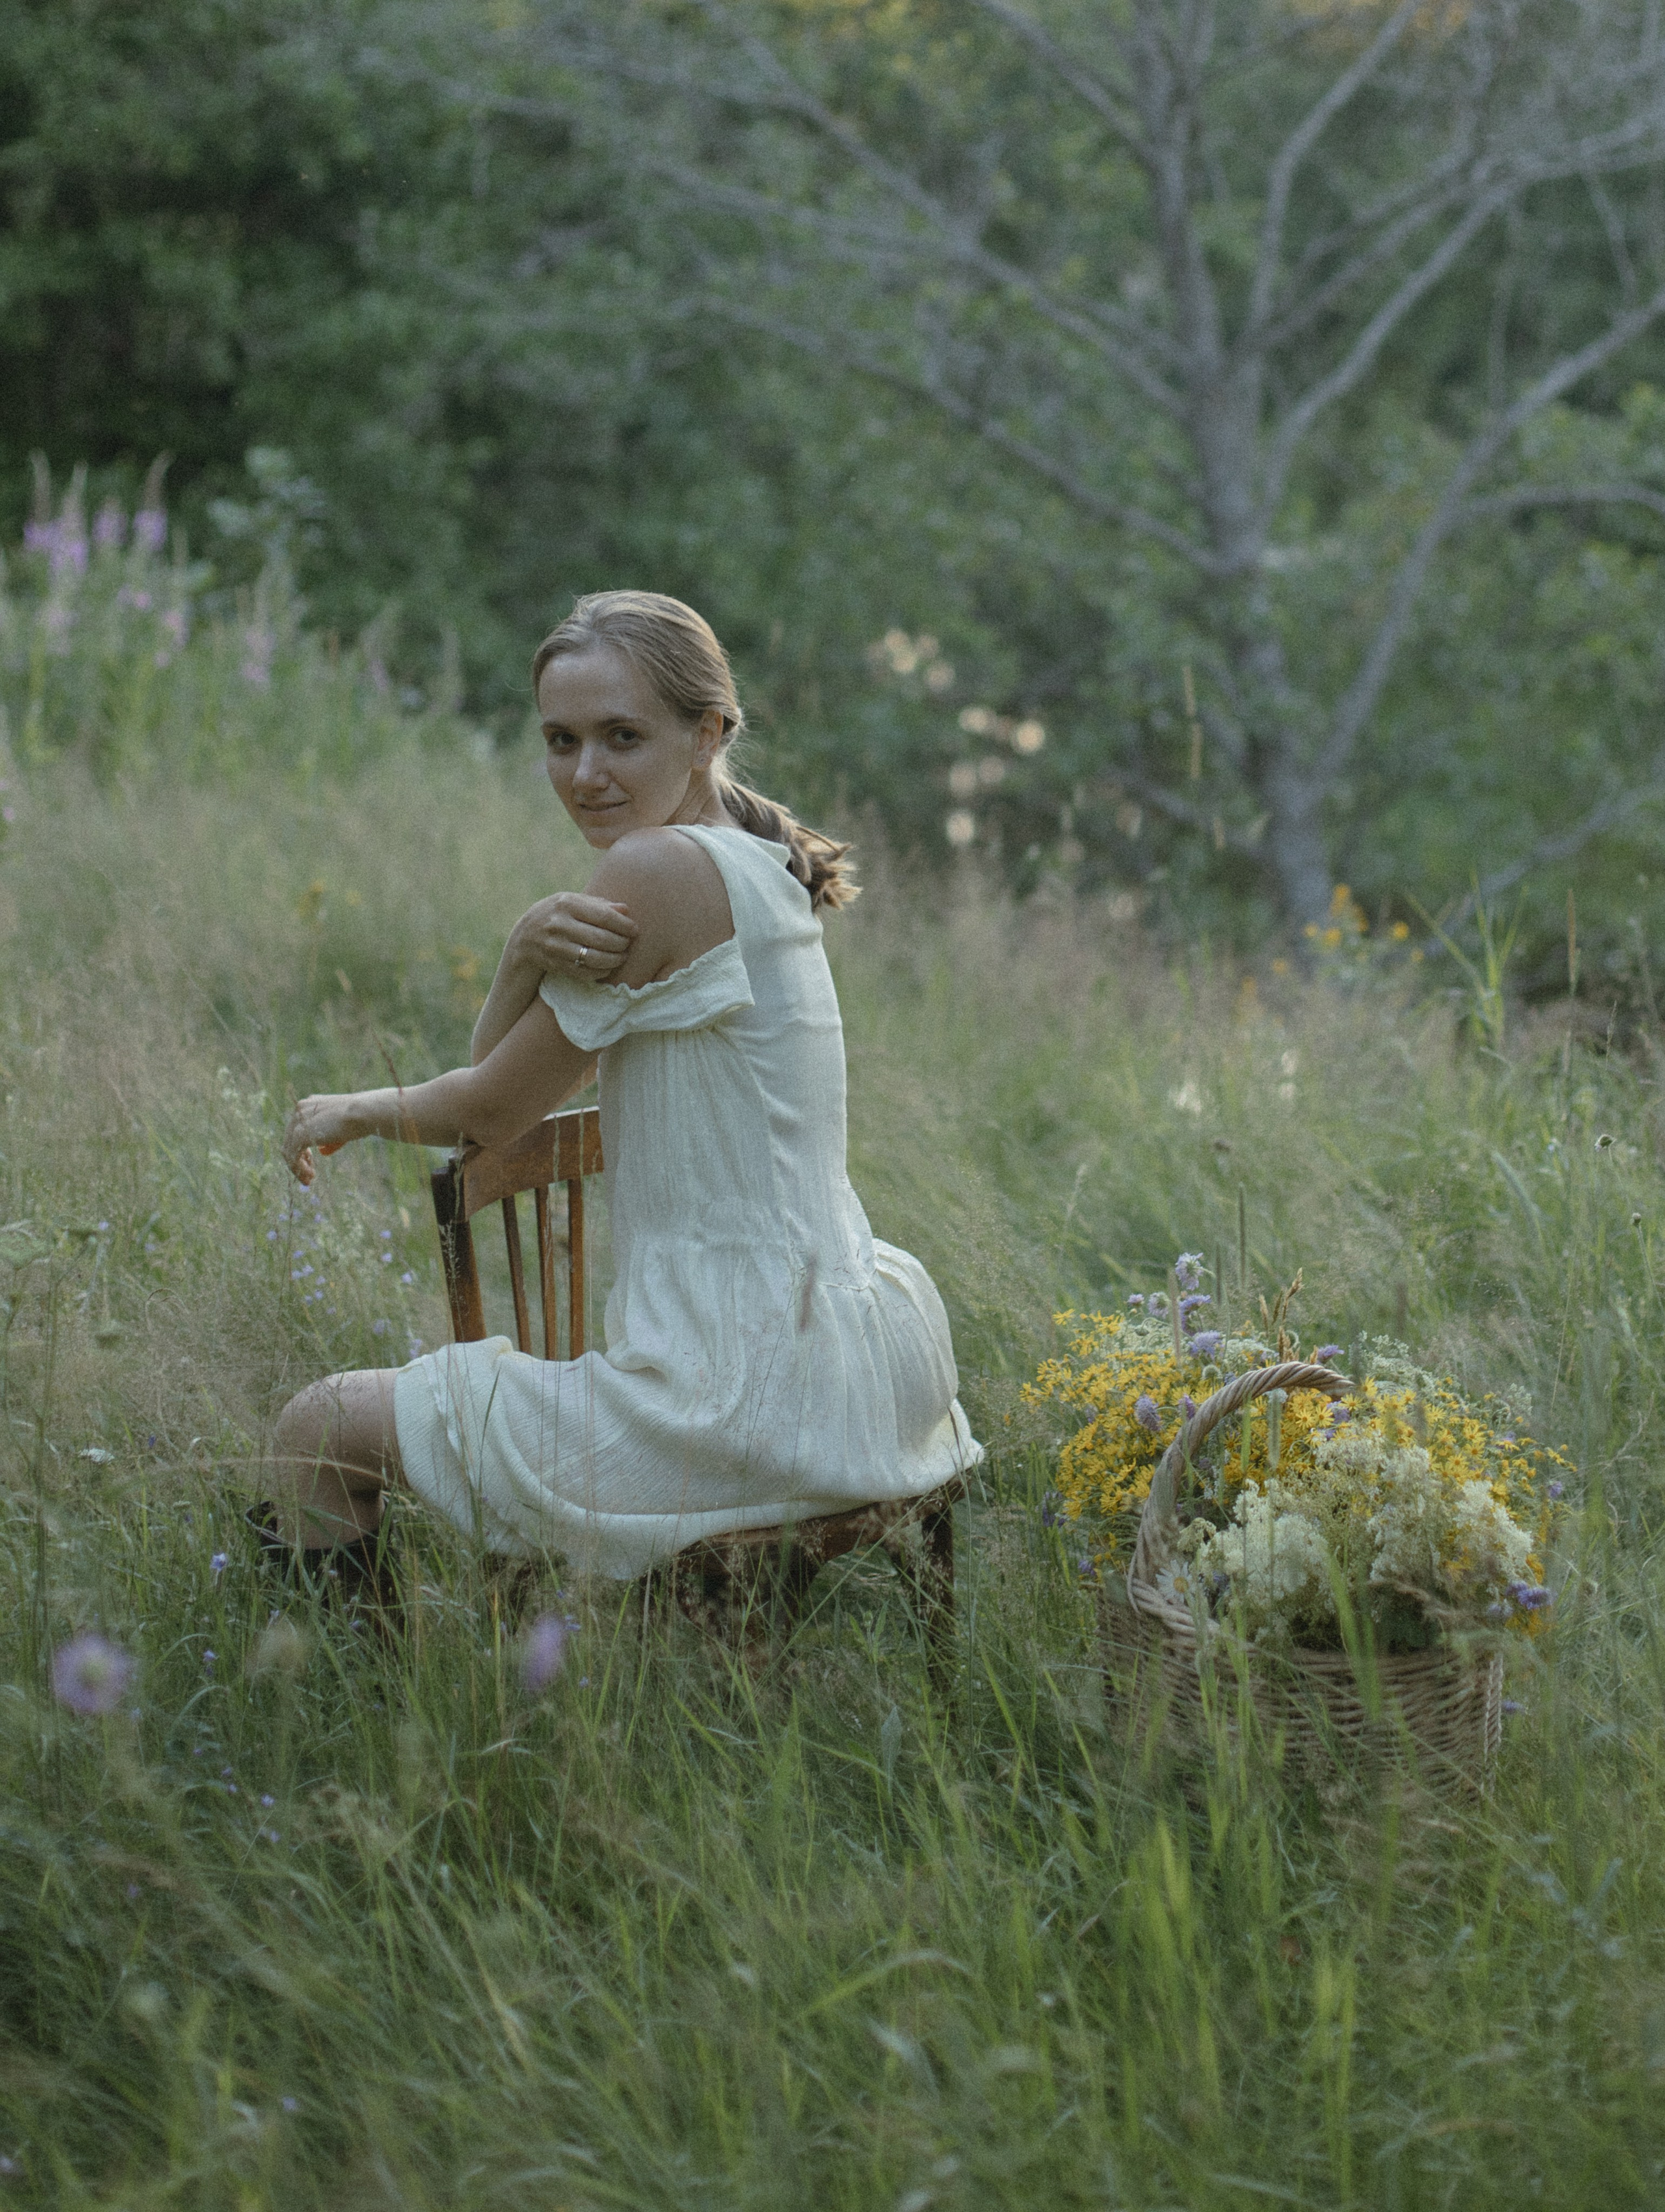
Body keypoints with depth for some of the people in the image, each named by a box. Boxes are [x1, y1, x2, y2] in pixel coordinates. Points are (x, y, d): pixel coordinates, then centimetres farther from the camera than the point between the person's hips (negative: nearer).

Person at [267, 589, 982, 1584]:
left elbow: (492, 1109, -8)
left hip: (739, 1408, -10)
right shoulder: (756, 870, 12)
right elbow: (512, 1066, 10)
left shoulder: (663, 869, -17)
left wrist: (355, 1111, 12)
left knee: (319, 1429, 5)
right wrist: (529, 950, -11)